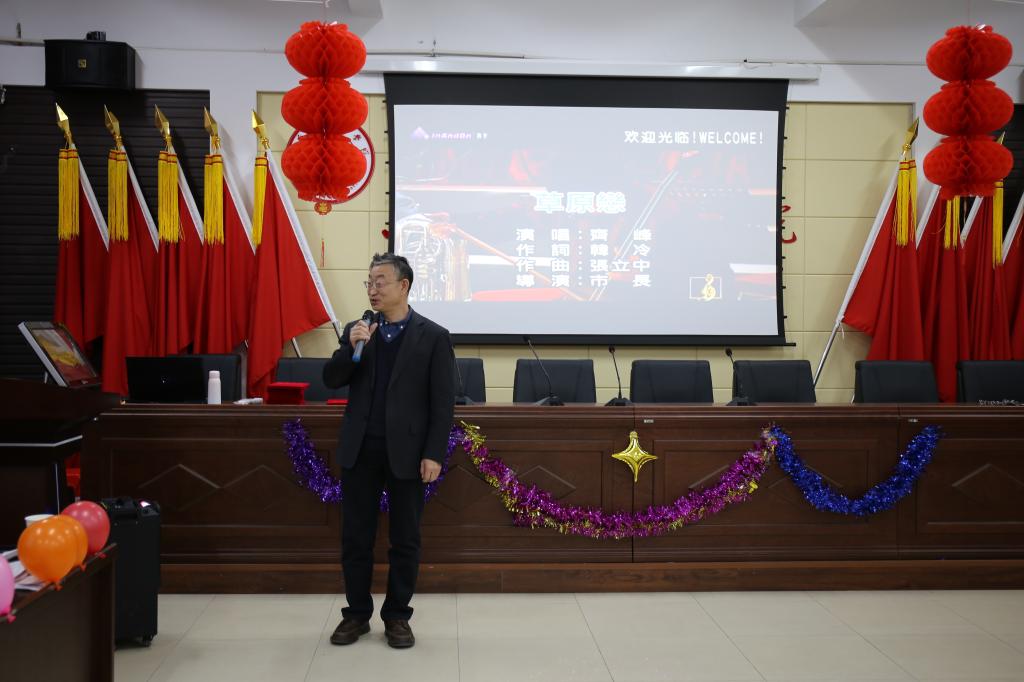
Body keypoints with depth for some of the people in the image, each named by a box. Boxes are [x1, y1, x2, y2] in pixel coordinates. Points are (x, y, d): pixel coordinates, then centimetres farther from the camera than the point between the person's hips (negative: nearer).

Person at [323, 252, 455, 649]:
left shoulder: (433, 336, -3)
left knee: (405, 539, 7)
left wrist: (434, 454, -11)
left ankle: (397, 616, 20)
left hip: (406, 452, -3)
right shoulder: (356, 330, 8)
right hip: (360, 449, 3)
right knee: (355, 536, 8)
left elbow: (443, 403, -5)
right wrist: (352, 347, -14)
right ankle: (357, 614, 21)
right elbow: (331, 380, 2)